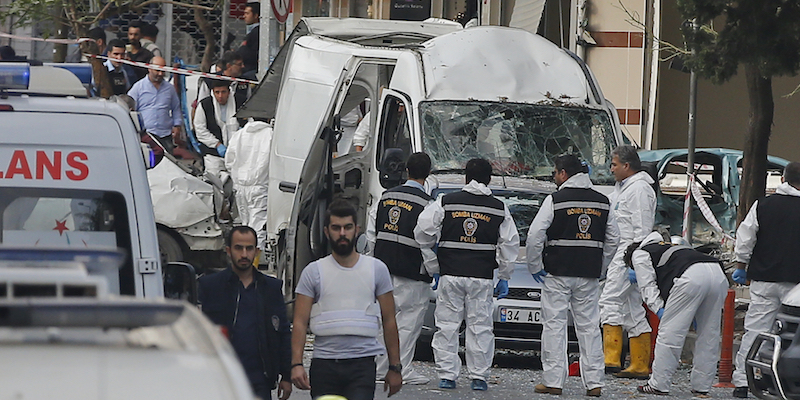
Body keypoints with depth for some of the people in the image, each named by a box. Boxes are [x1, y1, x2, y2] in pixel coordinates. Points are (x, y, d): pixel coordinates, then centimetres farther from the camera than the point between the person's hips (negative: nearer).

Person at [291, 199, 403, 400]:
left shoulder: (377, 269, 8)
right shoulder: (314, 272, 6)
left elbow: (389, 321, 10)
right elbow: (300, 322, 2)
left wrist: (395, 367, 8)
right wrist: (296, 364, -11)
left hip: (362, 363, -1)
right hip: (324, 365, 1)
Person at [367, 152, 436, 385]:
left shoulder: (386, 197, 7)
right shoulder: (426, 204, -12)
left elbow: (371, 234, 10)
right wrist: (435, 270, -6)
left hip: (384, 268, 6)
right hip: (412, 274, -6)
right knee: (409, 321, 1)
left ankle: (380, 366, 16)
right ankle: (402, 370, 1)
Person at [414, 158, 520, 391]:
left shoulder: (446, 203, 1)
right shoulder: (500, 210, 4)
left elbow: (423, 232, -2)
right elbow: (510, 245, 6)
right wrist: (504, 278, 13)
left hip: (450, 274, -1)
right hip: (482, 276, 1)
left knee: (447, 325, 5)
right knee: (480, 326, 6)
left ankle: (446, 375, 3)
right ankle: (478, 377, 6)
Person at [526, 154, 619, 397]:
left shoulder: (555, 201, -8)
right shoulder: (602, 202, 8)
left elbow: (534, 237, -12)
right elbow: (613, 239, 13)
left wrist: (535, 266, 0)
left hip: (558, 273, -4)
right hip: (589, 276, 4)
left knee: (554, 324, 0)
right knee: (589, 326, 8)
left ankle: (553, 381, -2)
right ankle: (594, 382, 6)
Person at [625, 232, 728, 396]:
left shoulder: (639, 254, 25)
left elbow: (648, 285, 11)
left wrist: (659, 309, 5)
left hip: (691, 276, -8)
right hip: (718, 273, 8)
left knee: (669, 333, 1)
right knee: (709, 334, 14)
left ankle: (659, 385, 5)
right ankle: (702, 386, 20)